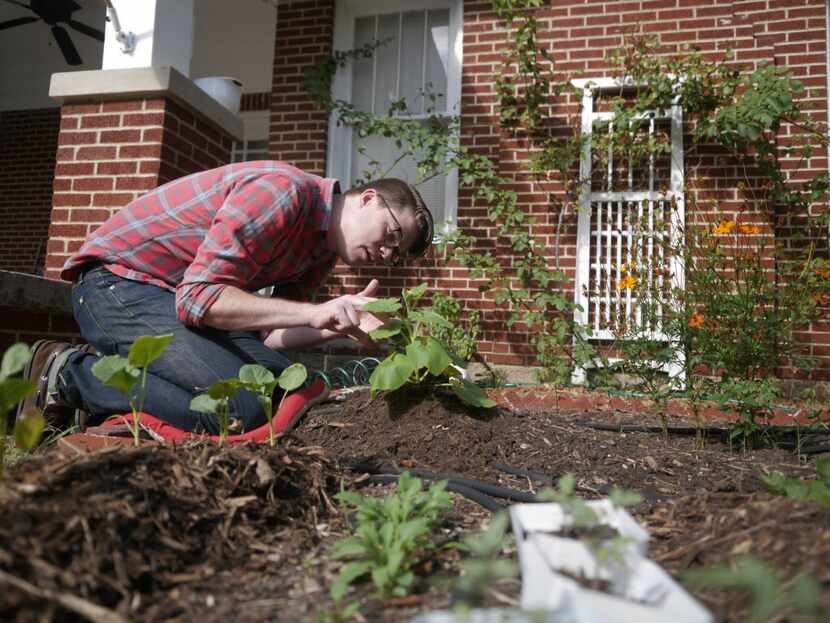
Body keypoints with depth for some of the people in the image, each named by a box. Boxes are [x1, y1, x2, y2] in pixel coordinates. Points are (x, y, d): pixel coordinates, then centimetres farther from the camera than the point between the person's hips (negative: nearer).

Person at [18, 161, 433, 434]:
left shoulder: (322, 252, 7)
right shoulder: (283, 191, -22)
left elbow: (268, 330, 0)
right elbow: (199, 297, -28)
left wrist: (341, 324, -16)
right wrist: (314, 312, -32)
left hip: (191, 294, 9)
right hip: (118, 281, -9)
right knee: (239, 411, -24)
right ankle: (68, 374, -6)